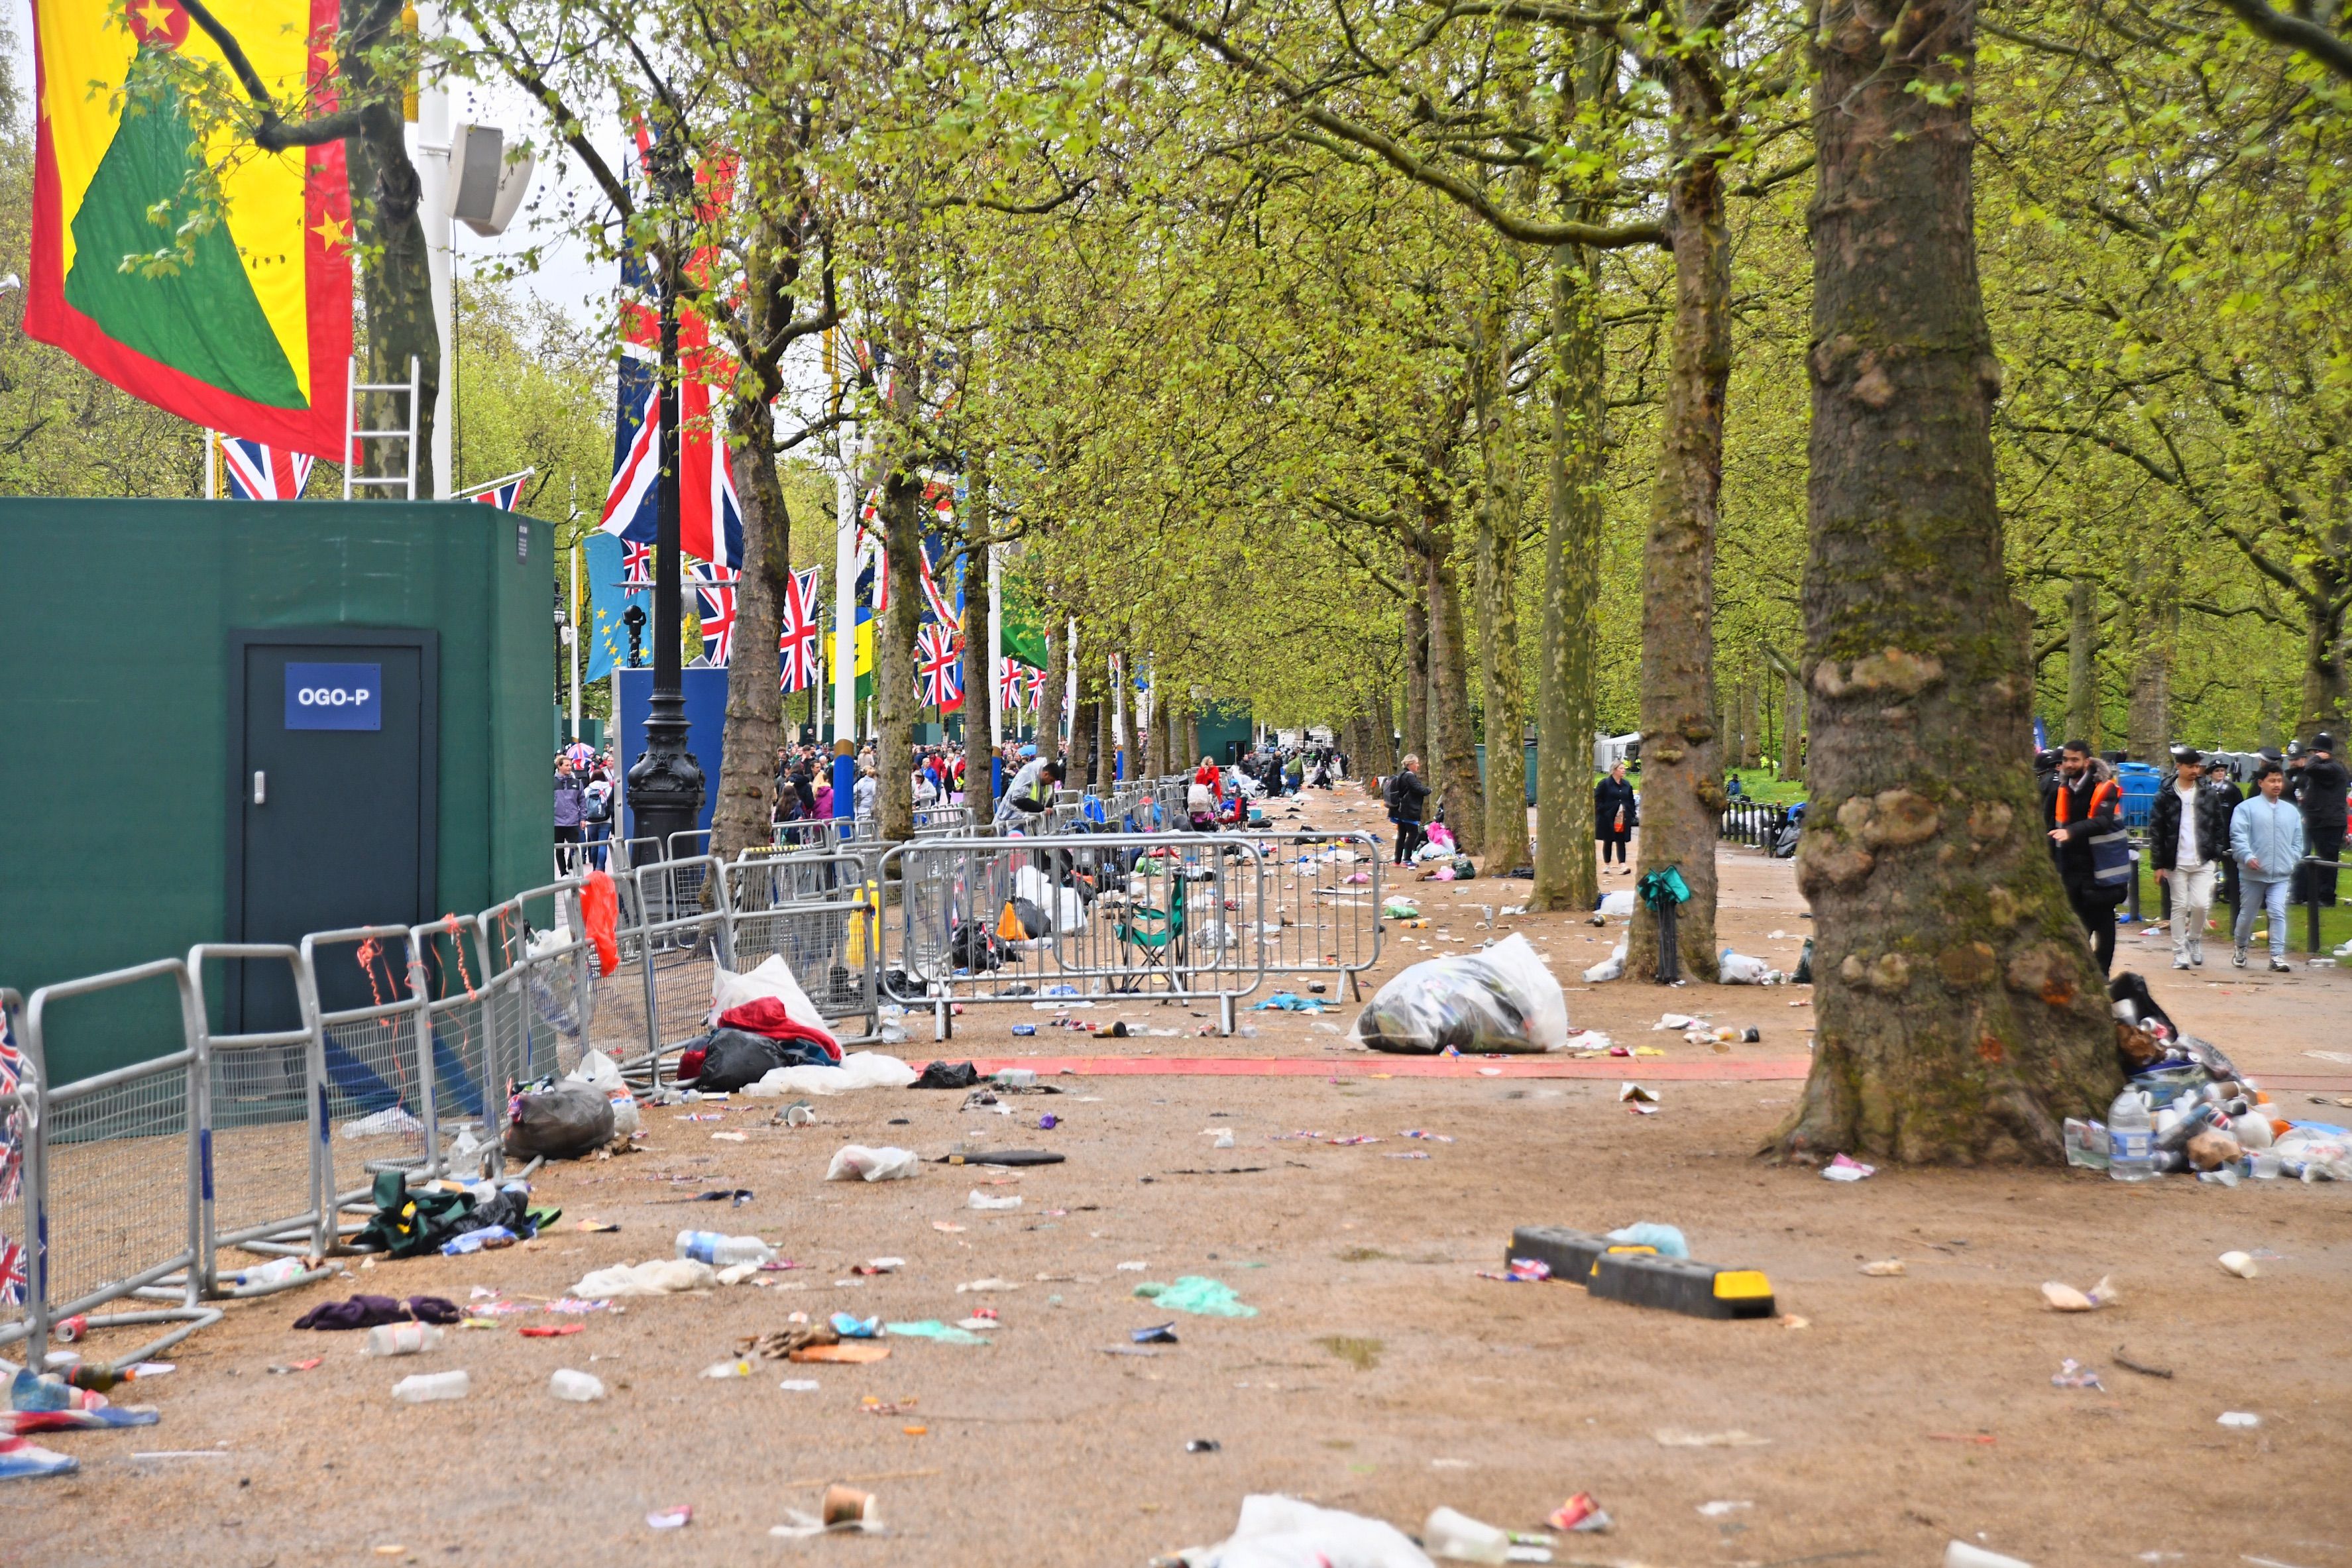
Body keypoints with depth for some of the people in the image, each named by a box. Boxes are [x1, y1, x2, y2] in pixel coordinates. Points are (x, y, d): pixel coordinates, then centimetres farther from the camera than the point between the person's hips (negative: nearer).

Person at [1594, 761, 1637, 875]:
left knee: (1621, 842, -3)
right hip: (1608, 819, -3)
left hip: (1623, 819, 3)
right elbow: (1597, 801, -5)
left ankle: (1622, 865, -10)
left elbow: (1631, 802, 15)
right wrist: (1602, 812, -13)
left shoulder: (1627, 785, 11)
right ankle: (1606, 865, 16)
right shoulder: (1604, 784, -4)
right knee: (1608, 841, 6)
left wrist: (1631, 815, 6)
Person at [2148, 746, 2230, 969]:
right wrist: (2159, 864, -5)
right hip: (2176, 862, -1)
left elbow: (2220, 825, 12)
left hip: (2204, 861, 1)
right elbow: (2155, 831, -1)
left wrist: (2217, 855, 4)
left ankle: (2194, 939, 18)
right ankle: (2180, 952, 10)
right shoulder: (2166, 796, -1)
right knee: (2179, 907, 2)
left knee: (2201, 904, -9)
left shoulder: (2209, 794, 7)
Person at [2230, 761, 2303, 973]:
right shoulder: (2246, 808, -1)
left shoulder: (2291, 811, 13)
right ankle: (2240, 949, 32)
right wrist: (2247, 857, -22)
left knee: (2278, 913, -11)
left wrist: (2292, 861, 5)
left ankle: (2277, 956, -11)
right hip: (2253, 874, -2)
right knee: (2247, 913, 10)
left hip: (2281, 875, 2)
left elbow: (2297, 841, 19)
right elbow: (2238, 836, -9)